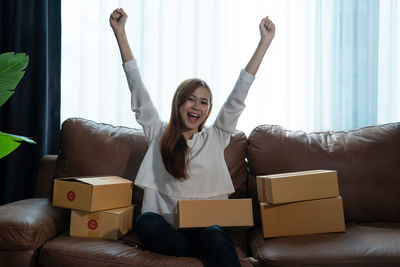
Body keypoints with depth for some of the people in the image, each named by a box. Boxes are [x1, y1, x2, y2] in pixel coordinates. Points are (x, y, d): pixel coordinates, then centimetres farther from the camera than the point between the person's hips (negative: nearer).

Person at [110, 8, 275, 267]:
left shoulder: (215, 138, 13)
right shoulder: (159, 134, 13)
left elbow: (238, 96, 8)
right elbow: (137, 88, 9)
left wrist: (265, 41, 6)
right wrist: (120, 34, 5)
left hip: (206, 226, -1)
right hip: (167, 229, 1)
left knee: (214, 236, -35)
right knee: (145, 222, -33)